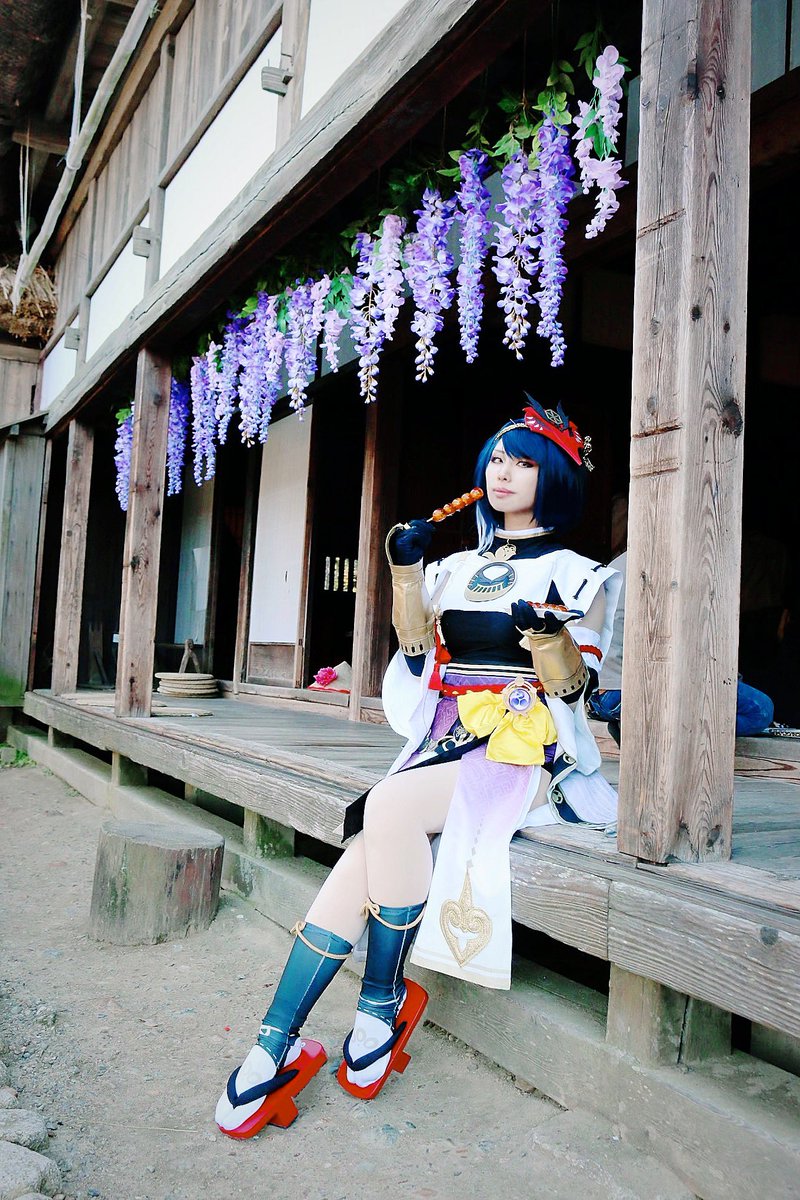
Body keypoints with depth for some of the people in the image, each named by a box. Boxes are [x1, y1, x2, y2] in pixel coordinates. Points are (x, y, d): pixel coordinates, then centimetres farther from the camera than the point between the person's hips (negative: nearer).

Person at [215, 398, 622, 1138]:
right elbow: (418, 651, 9)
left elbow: (574, 686, -4)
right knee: (353, 876, -20)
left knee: (391, 807, -33)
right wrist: (407, 572, -1)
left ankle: (383, 1001, -15)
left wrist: (550, 635, -24)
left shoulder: (575, 575, 5)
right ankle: (276, 1047, -15)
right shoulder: (458, 568, 20)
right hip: (446, 749, 5)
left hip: (522, 756, -4)